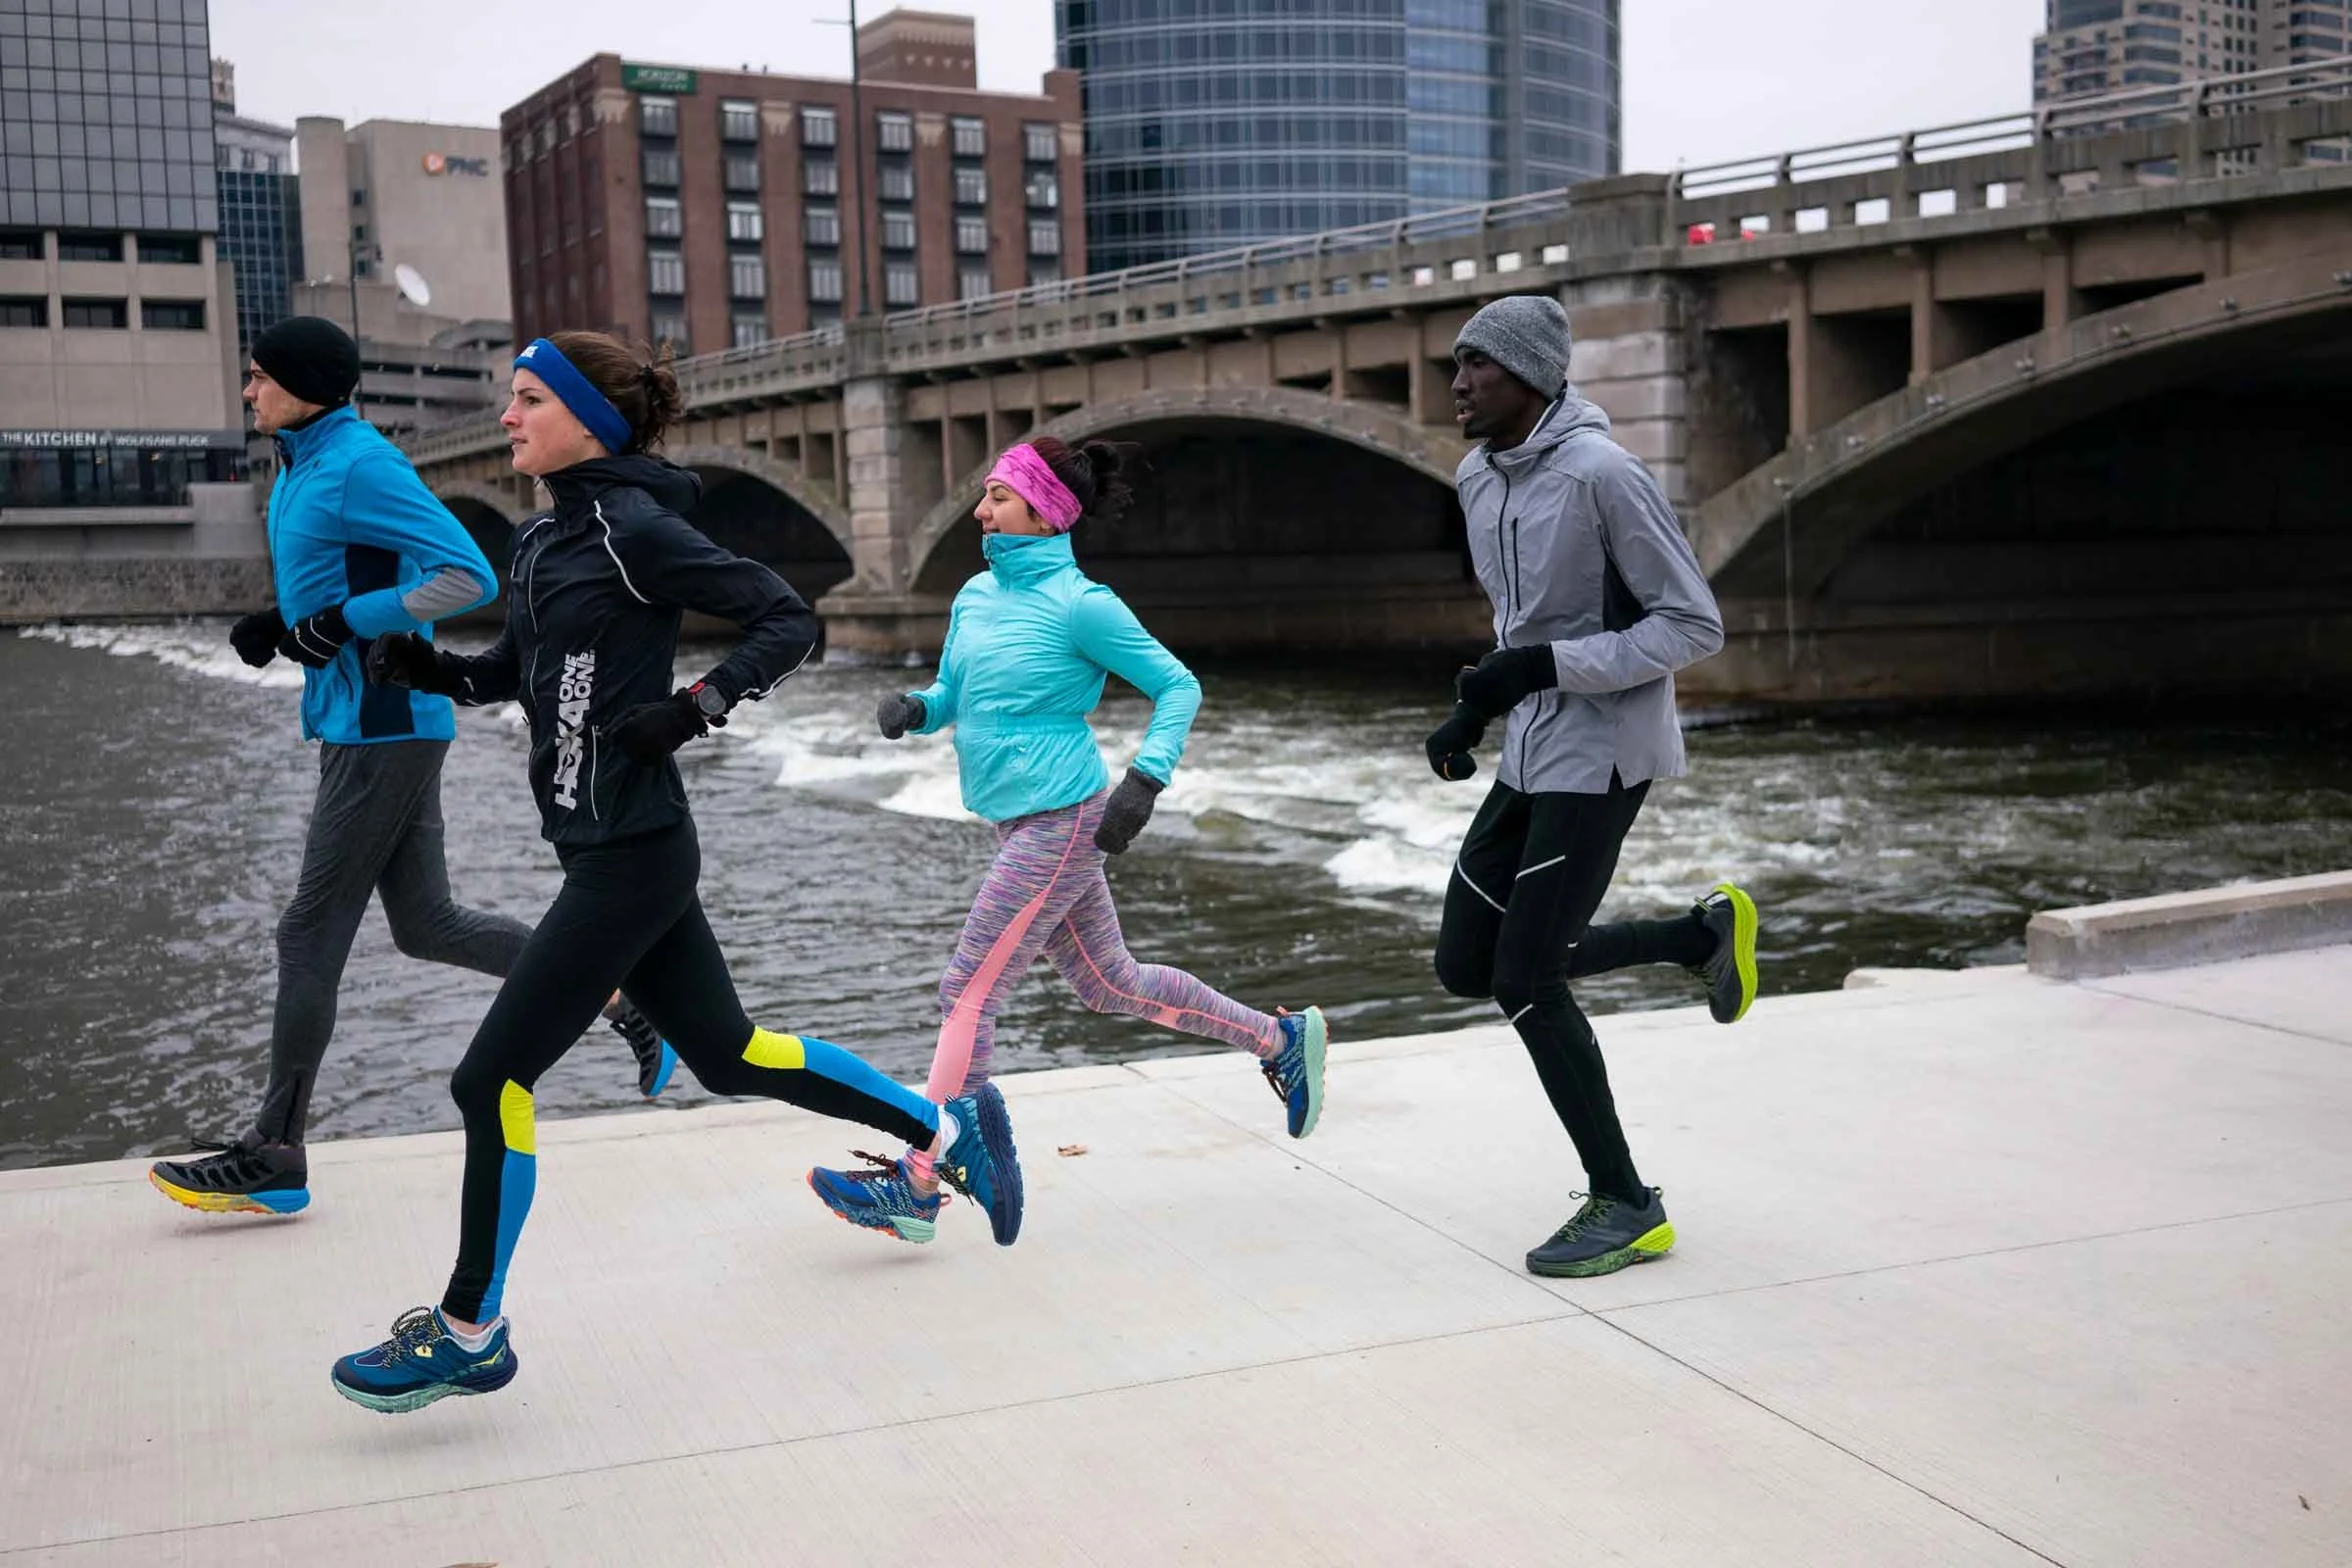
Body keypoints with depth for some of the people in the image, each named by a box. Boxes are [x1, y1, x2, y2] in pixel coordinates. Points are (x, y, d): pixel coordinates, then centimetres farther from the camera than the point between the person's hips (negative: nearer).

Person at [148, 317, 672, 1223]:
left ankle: (275, 1159, 6)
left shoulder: (360, 464, -15)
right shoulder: (299, 465, 15)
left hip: (383, 730, -10)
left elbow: (470, 578, -21)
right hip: (364, 728, 10)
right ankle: (620, 995, 21)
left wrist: (344, 621, -22)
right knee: (427, 926, 13)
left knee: (311, 937, -3)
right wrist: (276, 625, 6)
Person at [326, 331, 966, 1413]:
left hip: (630, 856, -9)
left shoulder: (637, 530, -14)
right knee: (729, 1055, 18)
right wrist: (426, 668, 6)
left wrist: (697, 704, -24)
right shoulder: (549, 537, 12)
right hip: (606, 847, 9)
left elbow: (787, 620, -13)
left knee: (491, 1080, -3)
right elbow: (511, 671, 24)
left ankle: (470, 1335, 11)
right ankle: (936, 1134, 32)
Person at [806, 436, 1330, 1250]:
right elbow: (951, 696, 18)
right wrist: (912, 708, -4)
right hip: (1020, 823, 9)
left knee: (969, 995, -7)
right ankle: (1282, 1038, 31)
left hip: (1060, 823, -9)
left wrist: (1145, 780, -19)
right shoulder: (975, 596, 8)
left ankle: (919, 1186, 1)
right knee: (1111, 983, 17)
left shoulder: (1078, 604, -13)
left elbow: (1177, 687, -8)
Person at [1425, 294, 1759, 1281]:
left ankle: (1624, 1207, 9)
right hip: (1530, 755, 9)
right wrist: (1478, 710, 6)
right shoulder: (1478, 478, 7)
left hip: (1599, 754, -9)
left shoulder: (1600, 472, -19)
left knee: (1523, 979, -9)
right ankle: (1704, 932, 23)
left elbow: (1695, 626, -17)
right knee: (1467, 967, 10)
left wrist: (1543, 668, -24)